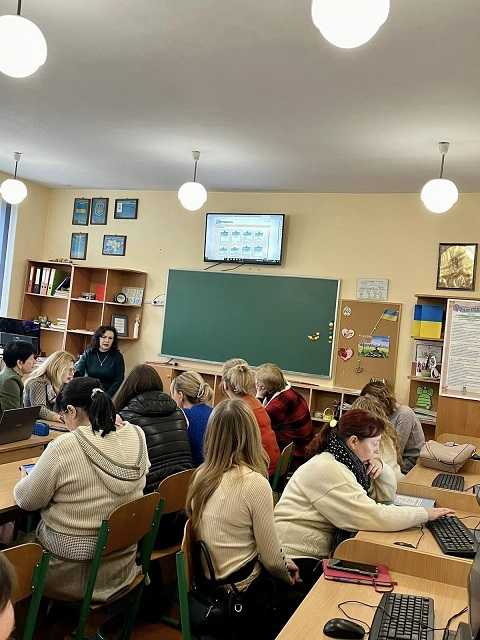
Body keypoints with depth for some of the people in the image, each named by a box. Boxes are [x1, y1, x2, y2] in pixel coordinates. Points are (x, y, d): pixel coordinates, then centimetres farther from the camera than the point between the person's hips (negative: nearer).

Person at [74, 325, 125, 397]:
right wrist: (73, 375, -27)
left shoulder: (117, 356, 3)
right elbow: (78, 371, -4)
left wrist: (106, 396, -11)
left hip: (108, 394, -2)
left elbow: (118, 381, 1)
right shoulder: (88, 353, 7)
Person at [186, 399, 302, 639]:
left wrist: (282, 565, 13)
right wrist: (287, 574, 6)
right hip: (242, 592, -6)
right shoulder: (255, 484, -25)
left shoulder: (201, 475, -3)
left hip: (210, 581, 6)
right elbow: (271, 558, -17)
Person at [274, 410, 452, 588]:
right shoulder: (327, 470, -23)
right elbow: (373, 517, -27)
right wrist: (425, 514, -17)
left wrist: (381, 468, -5)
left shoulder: (348, 462, 6)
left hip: (324, 553, 9)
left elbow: (386, 497, 15)